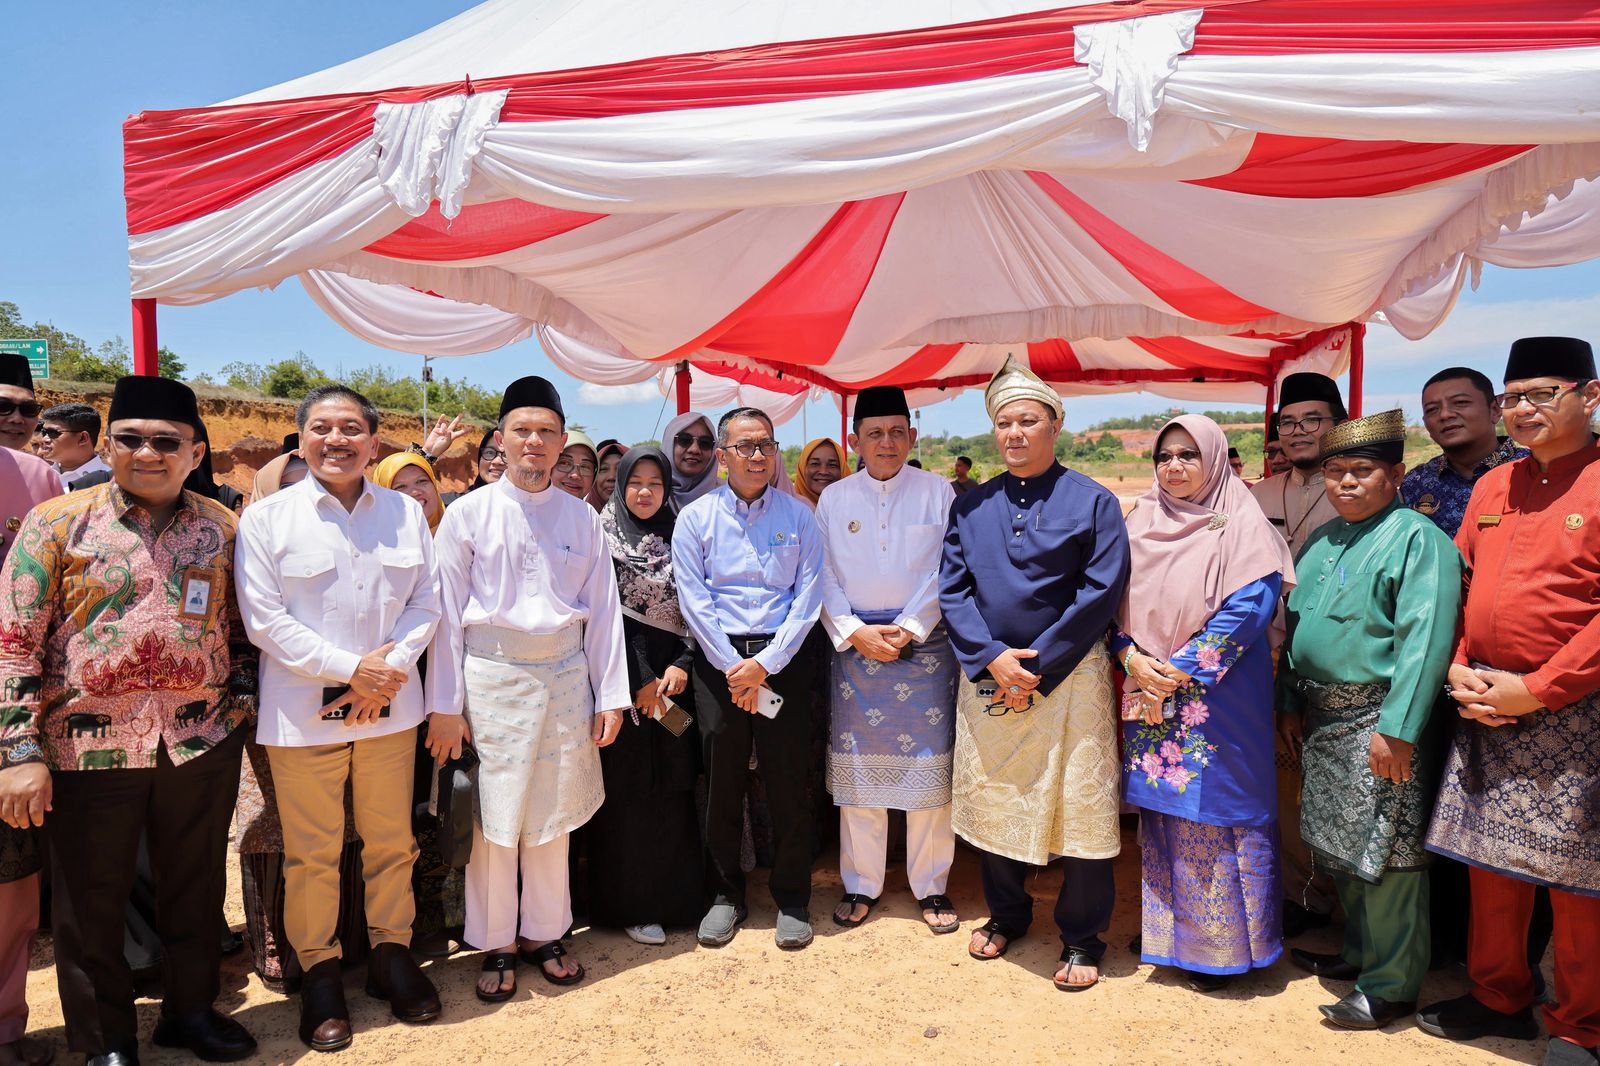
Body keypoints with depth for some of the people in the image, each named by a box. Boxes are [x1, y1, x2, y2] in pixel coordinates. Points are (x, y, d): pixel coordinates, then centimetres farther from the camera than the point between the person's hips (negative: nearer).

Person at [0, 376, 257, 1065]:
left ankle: (191, 1008, 36)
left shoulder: (221, 528, 4)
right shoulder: (56, 523, -2)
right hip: (90, 748, -2)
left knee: (196, 887, 15)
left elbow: (242, 626, 13)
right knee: (90, 901, 12)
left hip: (202, 744, 2)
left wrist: (240, 700, 3)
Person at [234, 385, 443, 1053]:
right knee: (312, 854, 7)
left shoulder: (405, 513, 6)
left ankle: (391, 954, 30)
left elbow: (425, 602, 6)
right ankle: (319, 972, 26)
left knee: (391, 842, 12)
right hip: (303, 711, -2)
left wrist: (390, 665, -10)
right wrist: (350, 668, -13)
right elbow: (264, 620, -7)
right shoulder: (267, 517, -2)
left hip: (389, 706, 2)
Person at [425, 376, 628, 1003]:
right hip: (493, 676, -2)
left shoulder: (582, 518, 5)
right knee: (494, 816, 4)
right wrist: (444, 705, -5)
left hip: (564, 675, 2)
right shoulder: (469, 514, -1)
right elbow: (447, 612, -1)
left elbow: (603, 609, 7)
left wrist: (611, 694, 4)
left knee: (554, 814, 11)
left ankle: (545, 934, 29)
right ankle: (496, 945, 22)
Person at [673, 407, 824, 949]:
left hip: (783, 659, 0)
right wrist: (734, 667, -9)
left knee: (788, 779, 4)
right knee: (721, 781, 7)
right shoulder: (695, 517, 4)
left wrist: (766, 664, -10)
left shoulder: (799, 515, 4)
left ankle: (791, 898, 21)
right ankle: (726, 894, 25)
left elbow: (808, 596, -2)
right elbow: (694, 600, -2)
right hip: (718, 660, 1)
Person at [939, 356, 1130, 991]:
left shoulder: (1092, 502, -2)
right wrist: (991, 658, -12)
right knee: (991, 797, 13)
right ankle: (1006, 914, 35)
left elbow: (1102, 592, -9)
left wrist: (1036, 664, -13)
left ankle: (1081, 939, 22)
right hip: (988, 678, 3)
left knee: (1078, 806, 3)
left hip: (1069, 676, -3)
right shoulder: (971, 506, 7)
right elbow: (952, 589, 2)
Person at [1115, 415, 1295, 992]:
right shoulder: (1140, 523, 9)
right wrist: (1133, 659, -9)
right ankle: (1166, 924, 26)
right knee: (1161, 813, 11)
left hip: (1216, 700, -4)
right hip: (1148, 695, 5)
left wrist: (1178, 670, -16)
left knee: (1214, 812, 1)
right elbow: (1116, 601, 9)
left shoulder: (1241, 526, -6)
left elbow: (1249, 608, -15)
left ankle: (1223, 943, 16)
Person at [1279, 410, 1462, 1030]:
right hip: (1323, 718, 8)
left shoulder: (1417, 538, -12)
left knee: (1382, 857, 1)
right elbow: (1296, 625, 18)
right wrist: (1291, 702, 15)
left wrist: (1396, 728, -24)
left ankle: (1391, 985, 15)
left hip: (1379, 721, -8)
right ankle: (1359, 951, 35)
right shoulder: (1320, 542, 13)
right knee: (1337, 847, 18)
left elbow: (1426, 638, -20)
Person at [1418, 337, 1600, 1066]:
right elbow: (1459, 587, 14)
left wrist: (1536, 689, -17)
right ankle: (1499, 999, 32)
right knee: (1491, 862, 15)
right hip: (1486, 707, 6)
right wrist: (1459, 670, 0)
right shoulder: (1492, 487, 10)